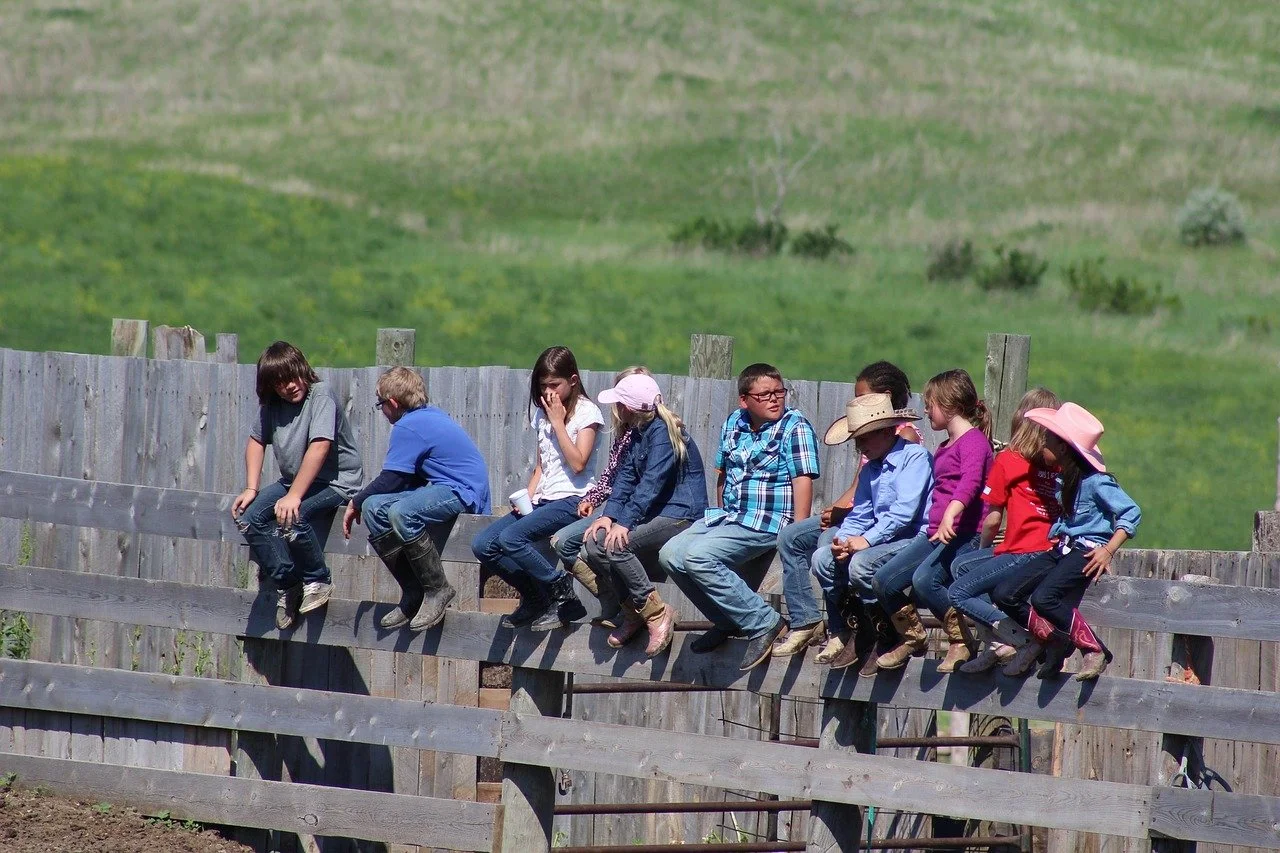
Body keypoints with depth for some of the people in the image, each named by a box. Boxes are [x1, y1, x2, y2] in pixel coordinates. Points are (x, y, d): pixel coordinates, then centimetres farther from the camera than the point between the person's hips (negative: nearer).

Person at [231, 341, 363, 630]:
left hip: (336, 481, -8)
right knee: (249, 519, -12)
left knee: (291, 518, -32)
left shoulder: (320, 395, -19)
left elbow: (320, 447, -28)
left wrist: (294, 496, -33)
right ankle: (287, 585, -2)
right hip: (293, 480, 8)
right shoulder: (271, 405, 3)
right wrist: (251, 489, 3)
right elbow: (256, 441, 16)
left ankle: (318, 582, -10)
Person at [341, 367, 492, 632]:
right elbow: (409, 479, 23)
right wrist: (362, 503, 21)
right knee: (374, 507, 0)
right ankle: (413, 593, 1)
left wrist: (356, 502, 6)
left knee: (401, 513, -33)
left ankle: (437, 590, -19)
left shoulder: (408, 427, -11)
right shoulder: (431, 416, 19)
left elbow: (390, 481, -11)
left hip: (466, 494, -11)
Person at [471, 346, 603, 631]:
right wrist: (526, 497, 2)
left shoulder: (586, 413, -4)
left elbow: (578, 463, -16)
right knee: (483, 545, -9)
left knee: (511, 538, -29)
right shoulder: (542, 414, 18)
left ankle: (563, 595, -17)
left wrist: (558, 422, -13)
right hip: (543, 499, 8)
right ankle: (535, 599, 3)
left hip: (571, 500, -8)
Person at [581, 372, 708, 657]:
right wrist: (608, 516, -8)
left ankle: (656, 612, -17)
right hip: (653, 513, 10)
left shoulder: (662, 432, -15)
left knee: (614, 545, -27)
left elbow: (652, 483, -23)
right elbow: (626, 479, 8)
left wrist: (624, 523, -29)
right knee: (595, 543, -7)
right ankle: (633, 612, 0)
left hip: (681, 513, -10)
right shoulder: (636, 434, 15)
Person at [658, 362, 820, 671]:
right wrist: (720, 514, 18)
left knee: (699, 556, -26)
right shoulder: (735, 423, 12)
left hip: (766, 523, -8)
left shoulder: (794, 426, -9)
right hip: (727, 516, 8)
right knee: (671, 555, -5)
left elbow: (802, 480, -16)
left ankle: (763, 623, -20)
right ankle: (727, 622, 5)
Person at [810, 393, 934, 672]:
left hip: (915, 540, -9)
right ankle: (847, 630, 2)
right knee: (824, 559, -5)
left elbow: (905, 511, -19)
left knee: (861, 564, -31)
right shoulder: (870, 469, 19)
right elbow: (859, 516, 15)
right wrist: (843, 540, -7)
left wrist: (867, 540, -21)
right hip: (885, 541, 9)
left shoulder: (915, 457, -8)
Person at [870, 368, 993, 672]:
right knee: (884, 581, -4)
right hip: (935, 535, 10)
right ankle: (911, 638, 14)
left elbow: (970, 481, -26)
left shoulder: (973, 441, -7)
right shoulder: (945, 447, 24)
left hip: (964, 534, -9)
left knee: (924, 579, -33)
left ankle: (961, 642, -17)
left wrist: (950, 515, -40)